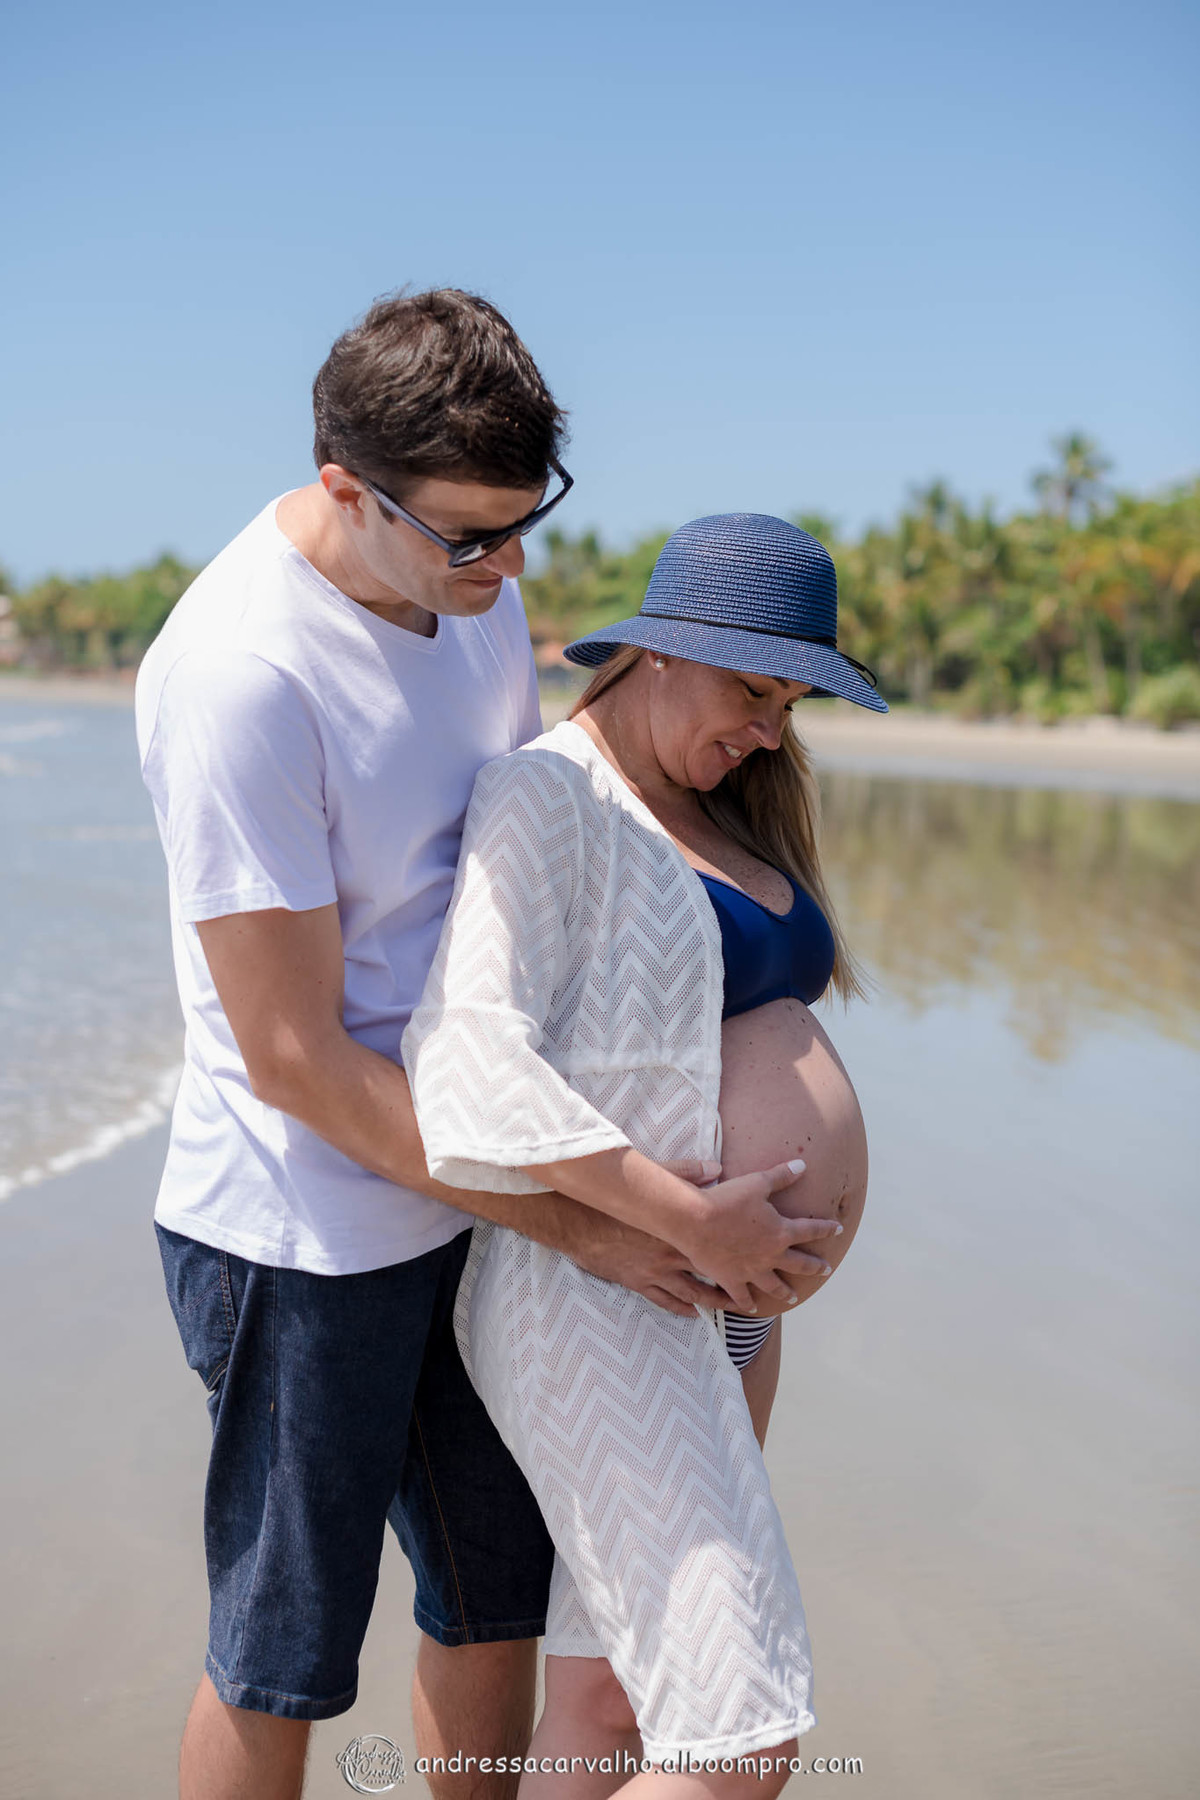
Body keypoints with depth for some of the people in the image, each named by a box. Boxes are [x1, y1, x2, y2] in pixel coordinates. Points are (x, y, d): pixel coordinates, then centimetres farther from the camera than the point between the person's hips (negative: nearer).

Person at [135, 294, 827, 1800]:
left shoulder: (475, 583, 0)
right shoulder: (239, 675, -25)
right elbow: (295, 1058, -22)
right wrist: (572, 1220, -17)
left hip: (470, 1192, 7)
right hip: (306, 1235, -7)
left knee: (501, 1602, 19)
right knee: (279, 1662, 11)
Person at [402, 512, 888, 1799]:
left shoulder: (713, 810, 15)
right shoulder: (547, 796, -12)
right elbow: (471, 1052, -23)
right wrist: (691, 1223, -25)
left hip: (724, 1305, 9)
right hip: (602, 1312, -9)